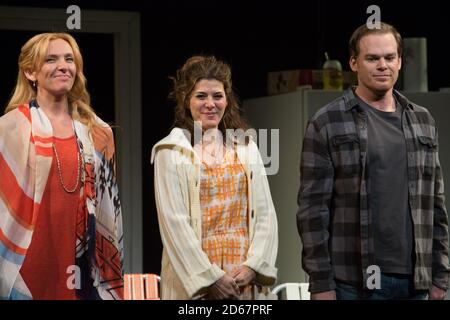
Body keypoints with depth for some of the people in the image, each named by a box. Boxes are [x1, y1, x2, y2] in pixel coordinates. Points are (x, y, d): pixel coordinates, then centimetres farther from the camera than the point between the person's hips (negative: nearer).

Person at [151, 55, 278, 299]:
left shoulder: (245, 148, 11)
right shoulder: (171, 153, -1)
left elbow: (265, 214, 6)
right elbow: (174, 222, -7)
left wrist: (253, 266, -7)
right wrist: (210, 277, -13)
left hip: (244, 279, 3)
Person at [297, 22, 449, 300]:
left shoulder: (423, 122, 13)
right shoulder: (327, 124, -1)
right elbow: (313, 207, -4)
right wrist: (320, 282, -10)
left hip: (414, 280, 4)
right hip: (353, 282, -4)